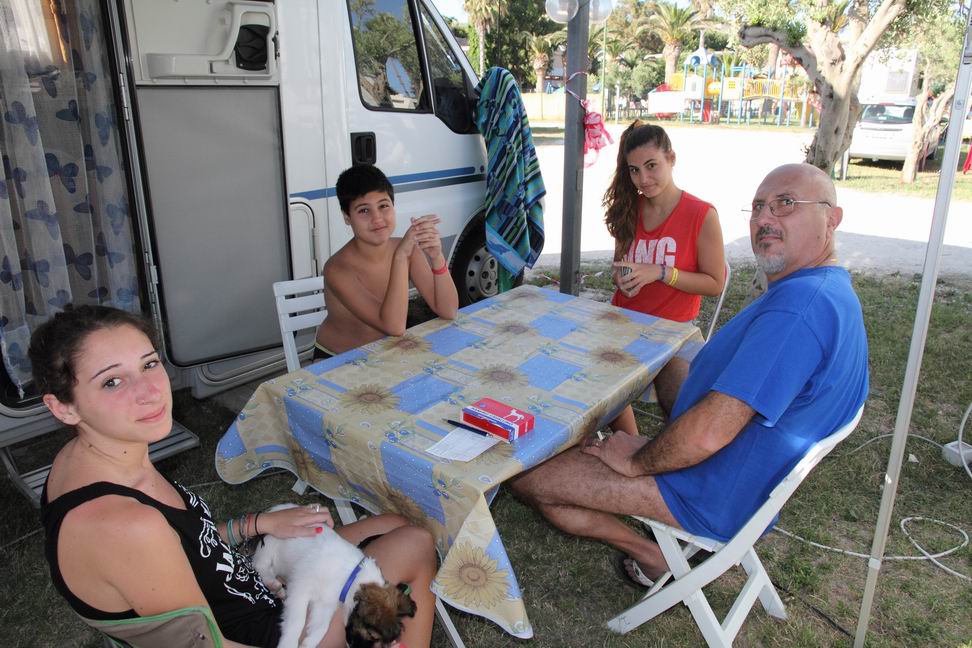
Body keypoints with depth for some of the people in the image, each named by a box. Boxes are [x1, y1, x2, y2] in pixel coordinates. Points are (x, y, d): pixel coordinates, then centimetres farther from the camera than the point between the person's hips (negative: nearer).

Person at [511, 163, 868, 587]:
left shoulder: (799, 305, -30)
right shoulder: (833, 291, 7)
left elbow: (707, 435, -34)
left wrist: (635, 461, -14)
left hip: (715, 498, -10)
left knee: (527, 477, -11)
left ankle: (655, 555, 4)